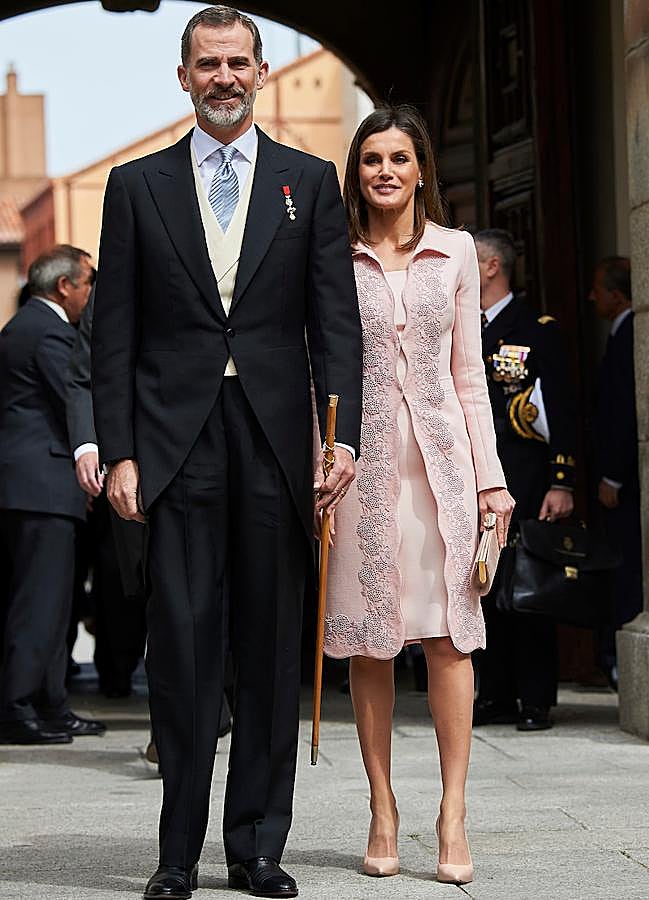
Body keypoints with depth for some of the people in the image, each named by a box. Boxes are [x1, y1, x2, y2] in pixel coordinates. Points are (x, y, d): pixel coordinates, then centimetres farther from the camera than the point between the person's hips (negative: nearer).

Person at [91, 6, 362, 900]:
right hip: (178, 443, -1)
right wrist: (119, 450, -3)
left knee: (272, 648, 4)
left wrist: (344, 438, -6)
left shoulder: (310, 181, 10)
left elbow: (337, 321, 5)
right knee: (182, 643, -3)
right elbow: (115, 332, 6)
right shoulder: (138, 186, 10)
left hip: (275, 443, 1)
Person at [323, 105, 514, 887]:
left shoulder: (454, 251, 8)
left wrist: (490, 476, 4)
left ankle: (453, 815, -5)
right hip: (363, 460, 0)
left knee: (447, 634, -6)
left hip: (439, 454, 1)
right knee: (368, 641, 1)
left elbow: (468, 373, 10)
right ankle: (382, 809, 9)